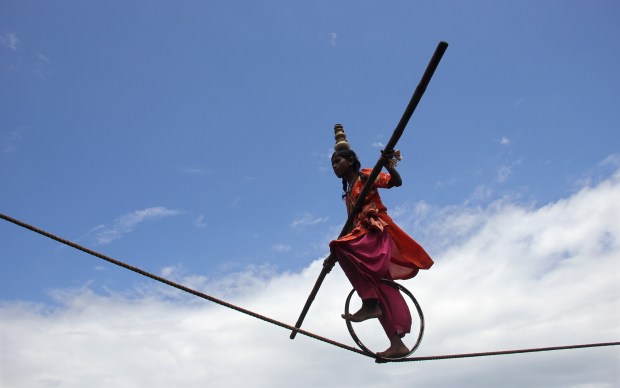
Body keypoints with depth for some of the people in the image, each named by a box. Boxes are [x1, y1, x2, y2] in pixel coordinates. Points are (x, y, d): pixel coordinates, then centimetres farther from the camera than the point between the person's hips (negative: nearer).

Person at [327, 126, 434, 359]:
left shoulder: (366, 176, 1)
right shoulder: (348, 192, 22)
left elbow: (396, 182, -13)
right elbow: (352, 223, 23)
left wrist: (389, 165, -34)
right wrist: (334, 255, 23)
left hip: (379, 234, -8)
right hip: (365, 238, 8)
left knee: (340, 246, -32)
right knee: (382, 290, 4)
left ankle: (369, 304, -24)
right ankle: (397, 343, 6)